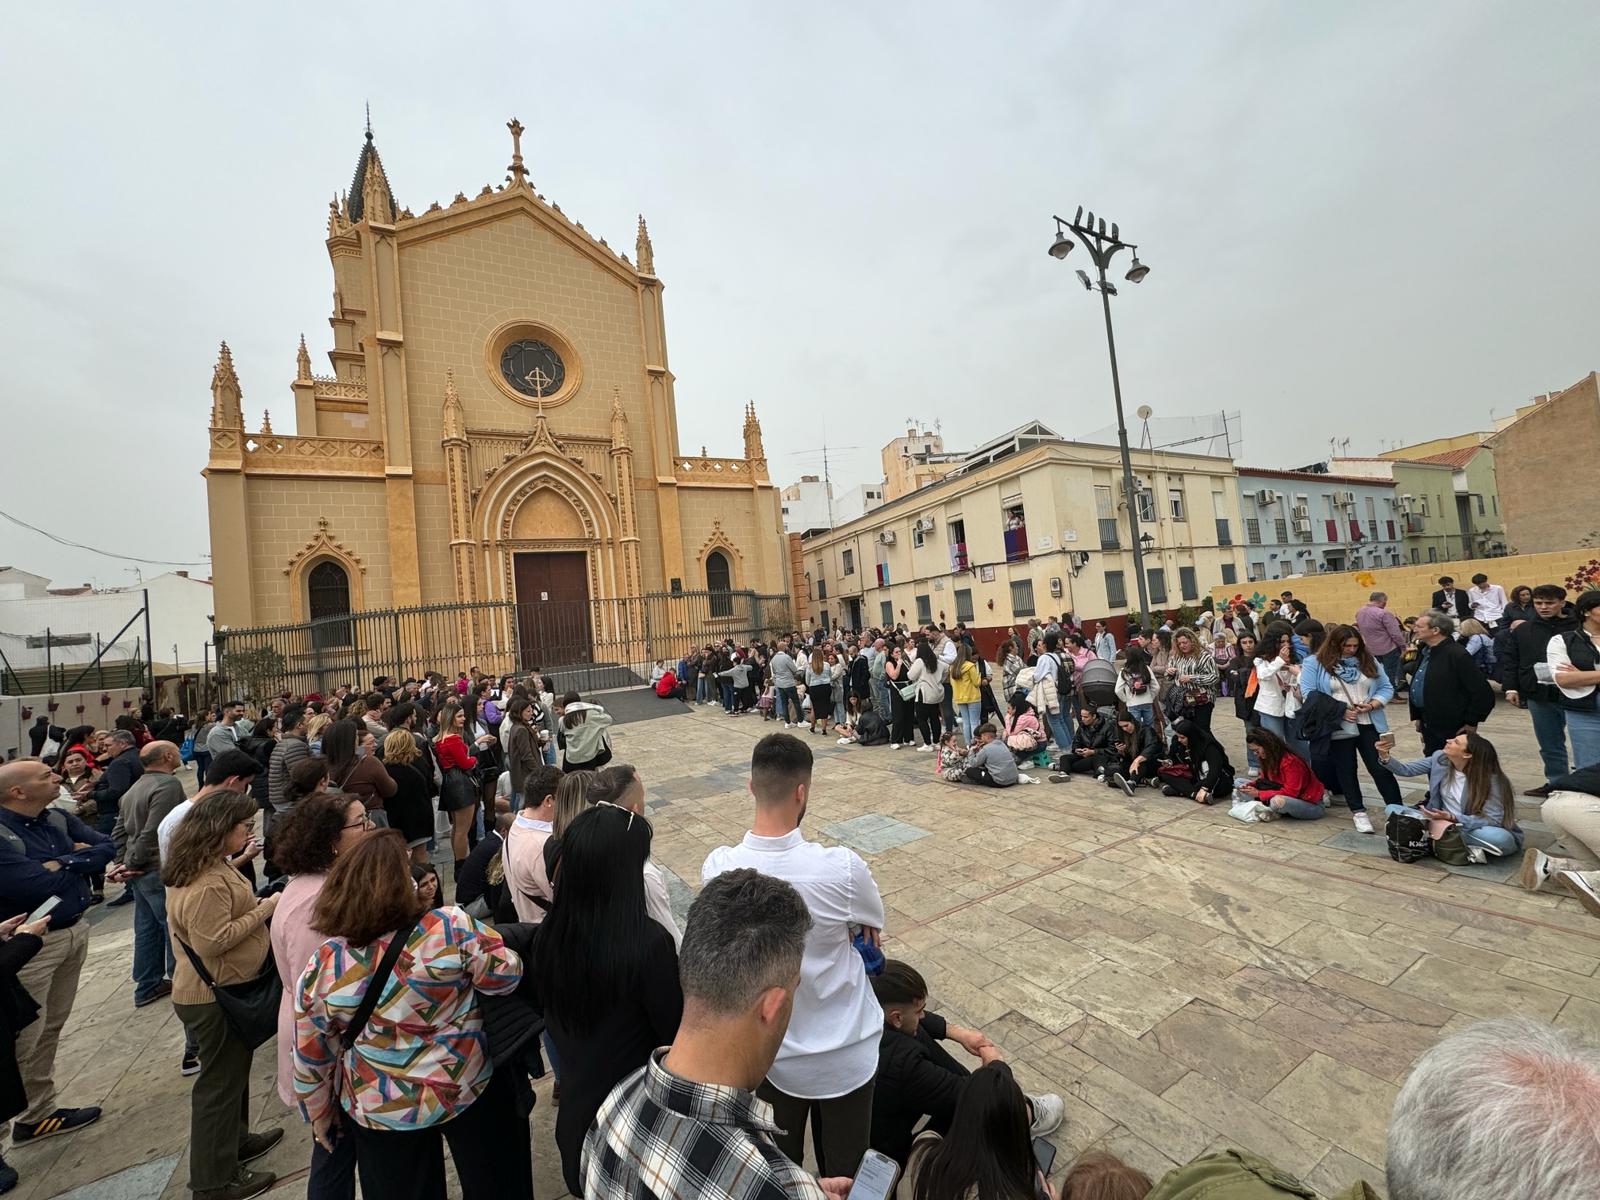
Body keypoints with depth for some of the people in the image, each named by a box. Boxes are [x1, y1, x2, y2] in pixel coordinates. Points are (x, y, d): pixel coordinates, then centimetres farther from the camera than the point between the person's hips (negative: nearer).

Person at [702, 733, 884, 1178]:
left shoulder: (717, 867, -22)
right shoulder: (840, 868, -32)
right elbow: (874, 924, -9)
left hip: (766, 1051, 2)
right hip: (842, 1054, -2)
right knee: (845, 1171, 25)